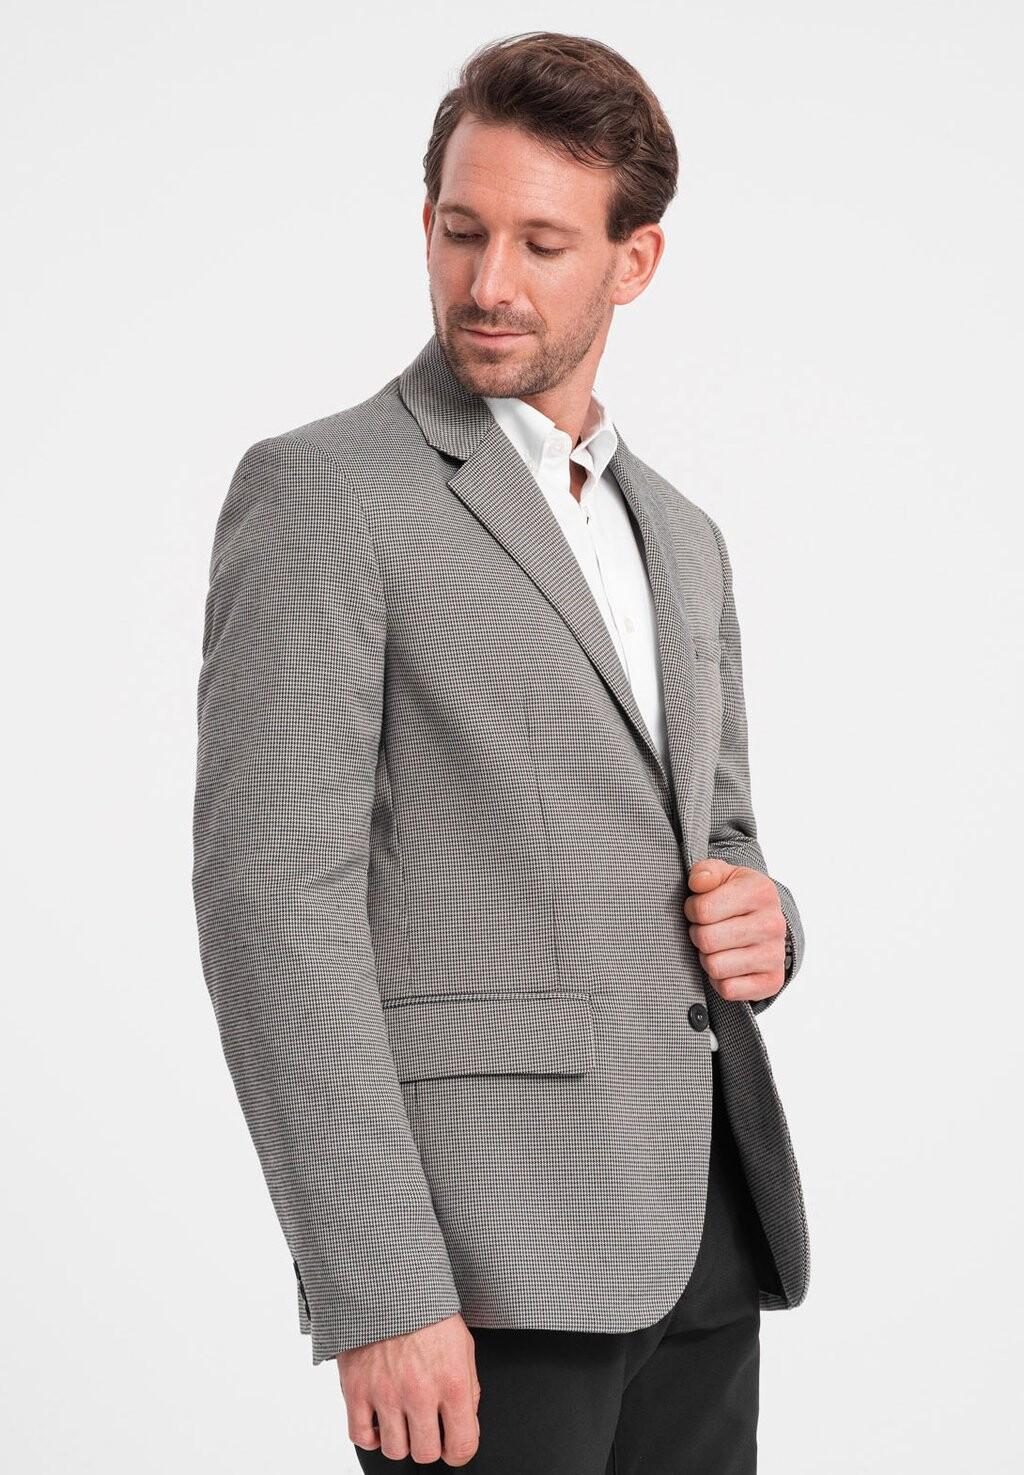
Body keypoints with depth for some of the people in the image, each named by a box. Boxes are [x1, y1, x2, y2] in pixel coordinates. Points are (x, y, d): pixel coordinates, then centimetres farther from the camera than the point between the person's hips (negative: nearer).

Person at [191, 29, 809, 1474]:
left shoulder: (679, 540, 17)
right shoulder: (318, 492, -5)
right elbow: (274, 898, -13)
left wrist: (762, 928, -1)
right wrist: (382, 1297, -19)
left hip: (703, 1231, 7)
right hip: (480, 1247, -7)